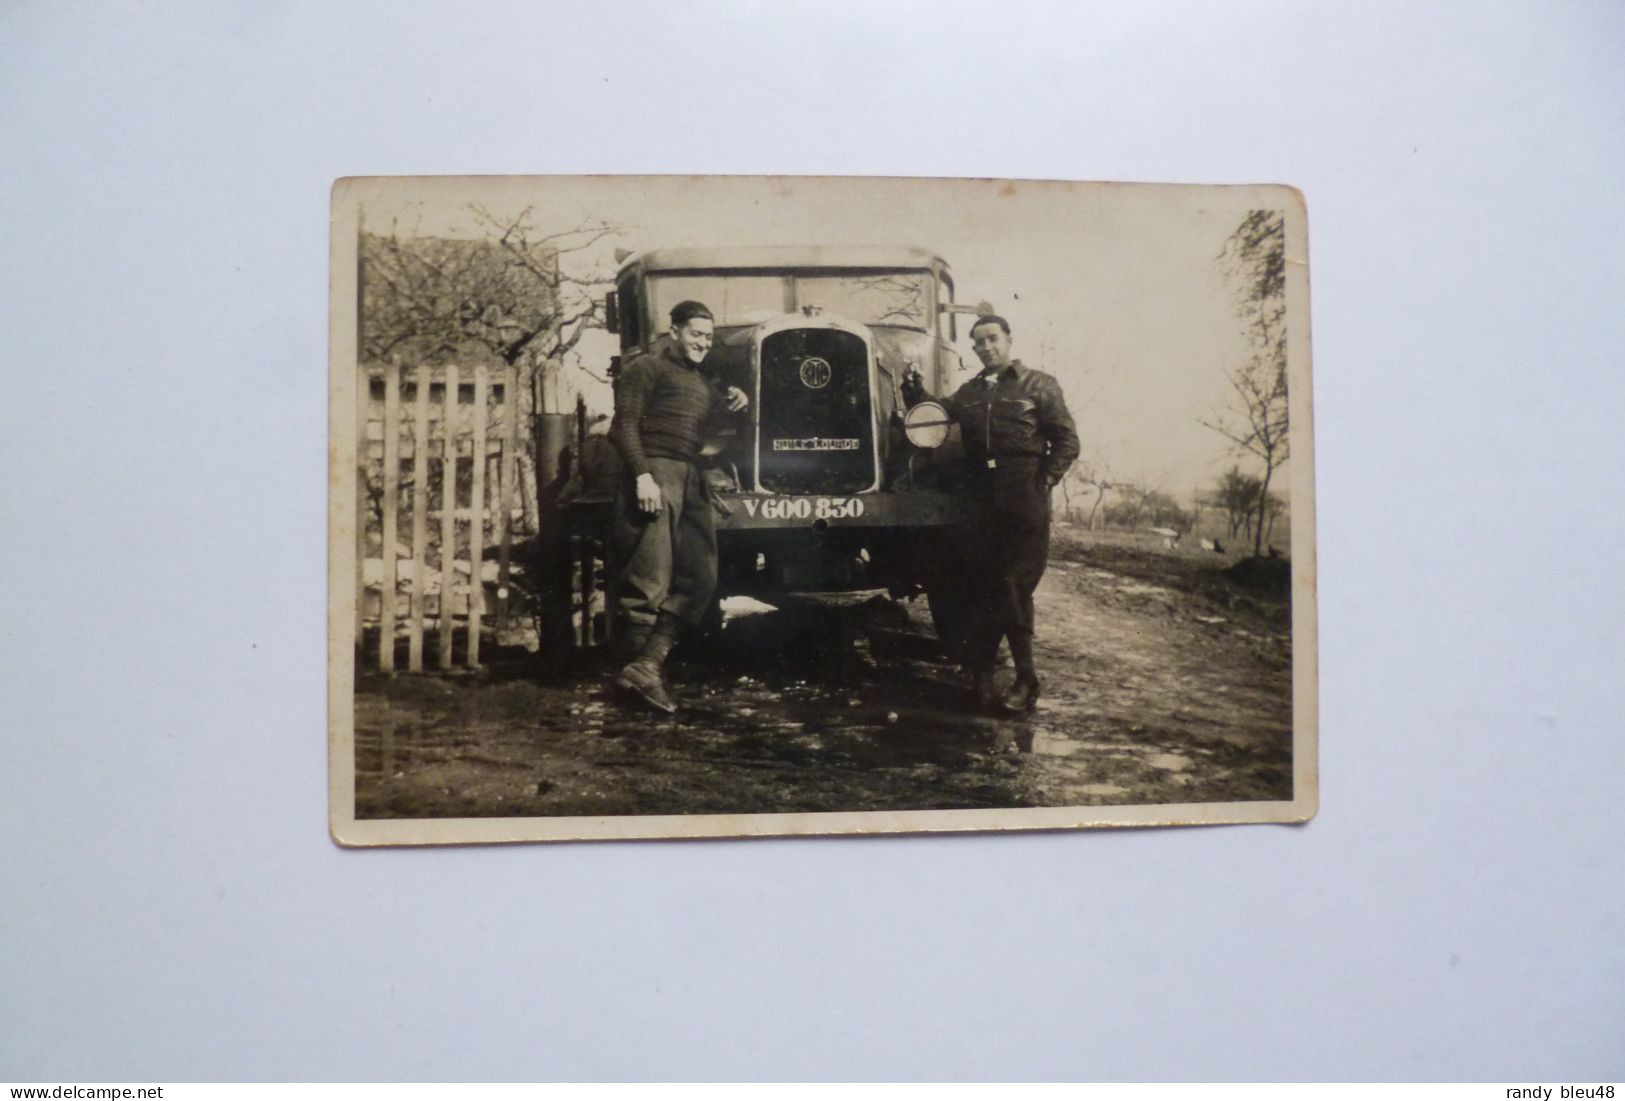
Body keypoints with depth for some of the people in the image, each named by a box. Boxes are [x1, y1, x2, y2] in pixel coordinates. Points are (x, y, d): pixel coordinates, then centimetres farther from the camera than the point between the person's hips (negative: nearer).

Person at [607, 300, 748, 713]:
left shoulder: (702, 379, 27)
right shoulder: (647, 368, 3)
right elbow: (625, 424, -6)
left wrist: (736, 397, 13)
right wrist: (642, 475, -19)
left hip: (692, 481, 8)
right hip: (655, 473, -8)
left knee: (698, 577, -2)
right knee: (650, 579, -10)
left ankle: (646, 665, -5)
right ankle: (640, 666, -3)